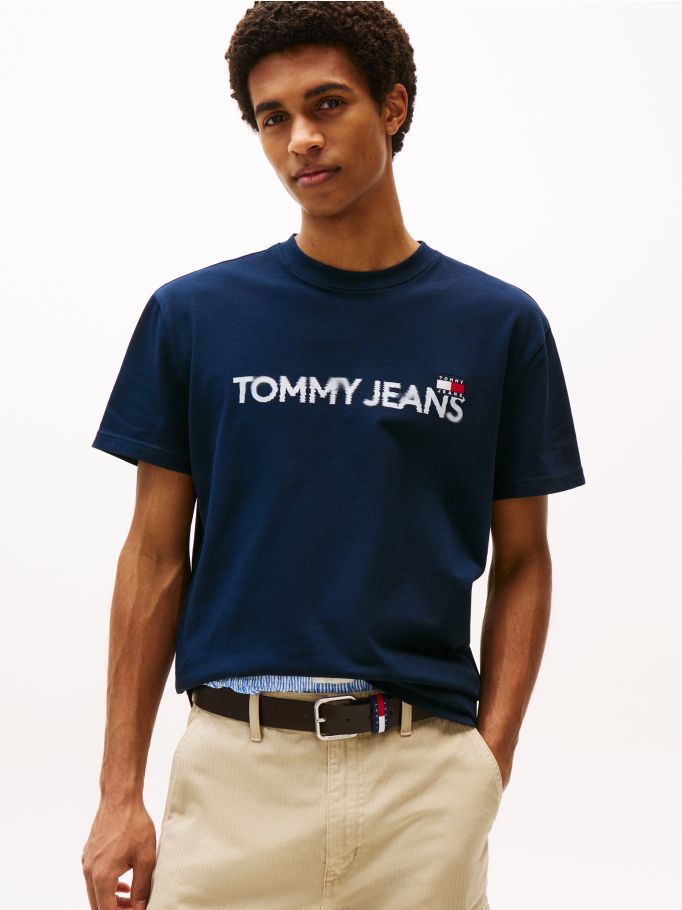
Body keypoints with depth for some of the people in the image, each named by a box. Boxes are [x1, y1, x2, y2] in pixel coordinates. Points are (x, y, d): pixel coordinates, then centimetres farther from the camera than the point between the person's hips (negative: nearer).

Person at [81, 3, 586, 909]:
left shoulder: (500, 324, 2)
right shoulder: (192, 315, 3)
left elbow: (521, 561, 7)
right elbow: (156, 557, 4)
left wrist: (491, 759, -4)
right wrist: (120, 791, 0)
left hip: (425, 773, 0)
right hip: (234, 766, 0)